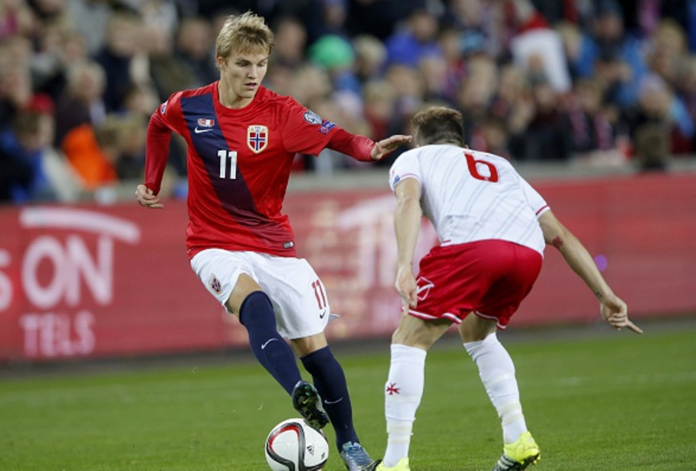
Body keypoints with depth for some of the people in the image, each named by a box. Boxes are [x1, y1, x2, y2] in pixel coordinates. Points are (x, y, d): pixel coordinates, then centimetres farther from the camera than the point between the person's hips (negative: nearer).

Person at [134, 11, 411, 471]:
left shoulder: (281, 112, -10)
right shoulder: (188, 106, -4)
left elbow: (331, 136, -25)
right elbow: (158, 126, 19)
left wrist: (370, 148, -44)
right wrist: (152, 183, 19)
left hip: (274, 245, 1)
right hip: (216, 246, -1)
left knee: (314, 345, -1)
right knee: (256, 304, -33)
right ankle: (301, 395, -50)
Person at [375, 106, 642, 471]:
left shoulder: (412, 158, 28)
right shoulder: (500, 166, 41)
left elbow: (408, 201, 2)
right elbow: (560, 235, 34)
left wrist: (405, 265, -12)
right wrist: (604, 295, 31)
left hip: (471, 245, -5)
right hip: (529, 253, 5)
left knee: (409, 341, 5)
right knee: (476, 333, 31)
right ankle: (518, 440, 21)